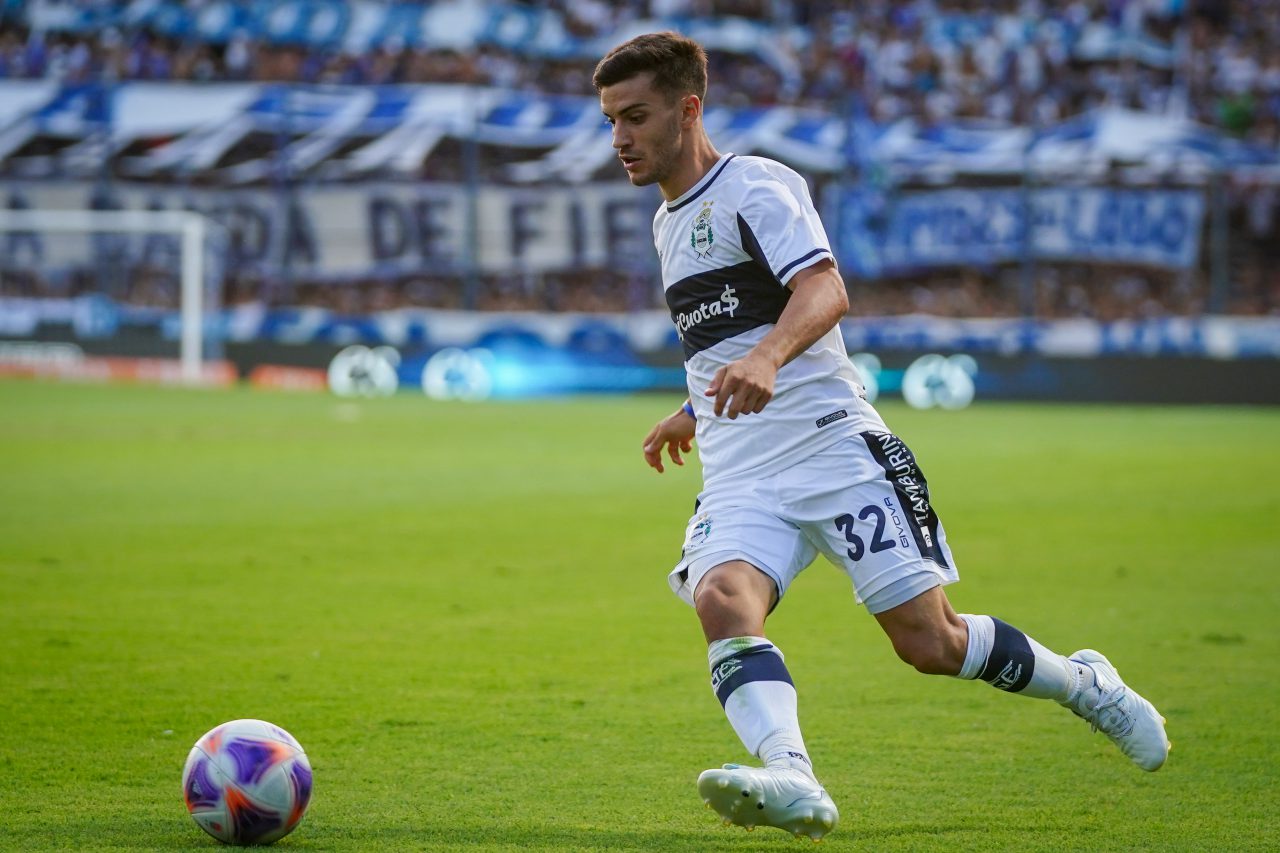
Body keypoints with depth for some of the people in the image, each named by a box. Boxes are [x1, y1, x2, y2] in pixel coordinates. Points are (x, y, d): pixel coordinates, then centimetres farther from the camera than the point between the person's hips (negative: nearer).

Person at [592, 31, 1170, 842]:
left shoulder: (756, 186, -7)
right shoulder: (669, 221, 20)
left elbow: (826, 290, -24)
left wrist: (764, 359, -42)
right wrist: (696, 411, 40)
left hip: (832, 447, -6)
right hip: (740, 479, 7)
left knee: (931, 641, -6)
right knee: (721, 598, -26)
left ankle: (1086, 684, 23)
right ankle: (793, 780, -46)